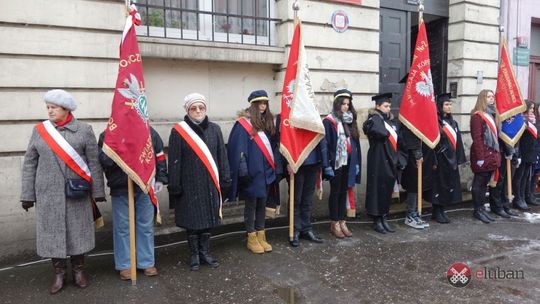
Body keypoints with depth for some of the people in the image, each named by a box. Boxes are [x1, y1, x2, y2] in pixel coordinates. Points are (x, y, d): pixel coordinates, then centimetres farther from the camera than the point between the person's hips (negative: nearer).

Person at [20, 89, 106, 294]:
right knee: (53, 231, 7)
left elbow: (94, 162, -2)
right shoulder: (39, 131, 4)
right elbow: (29, 164, 6)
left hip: (76, 193, -2)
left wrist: (98, 190, -3)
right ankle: (59, 273, 23)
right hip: (48, 193, 2)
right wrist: (27, 194, 2)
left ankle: (78, 271, 24)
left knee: (77, 230, 7)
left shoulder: (83, 130, -2)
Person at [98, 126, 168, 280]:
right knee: (122, 227, 9)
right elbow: (102, 160, -8)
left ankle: (147, 262, 26)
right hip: (120, 189, -1)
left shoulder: (149, 132, 3)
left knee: (146, 226, 11)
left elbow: (159, 155, 9)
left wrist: (160, 179, 5)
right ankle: (124, 265, 24)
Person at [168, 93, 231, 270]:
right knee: (192, 221, 7)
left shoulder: (214, 130, 5)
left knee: (208, 219, 11)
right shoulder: (178, 132, -6)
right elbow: (174, 162, -5)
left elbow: (222, 157, 7)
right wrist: (174, 186, -6)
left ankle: (205, 252, 27)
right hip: (189, 186, -3)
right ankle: (194, 255, 24)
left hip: (210, 185, 3)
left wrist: (225, 181, 6)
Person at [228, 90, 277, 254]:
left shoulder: (267, 121, 11)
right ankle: (251, 238, 15)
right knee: (251, 204, 5)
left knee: (262, 203, 13)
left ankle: (261, 235, 23)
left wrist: (274, 166, 12)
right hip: (252, 171, -6)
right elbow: (238, 149, -13)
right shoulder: (244, 123, -9)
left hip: (266, 170, 6)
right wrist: (243, 171, -18)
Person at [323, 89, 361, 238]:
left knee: (344, 192, 10)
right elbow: (326, 144, -12)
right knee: (335, 192, 4)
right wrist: (328, 164, -17)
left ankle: (342, 222, 19)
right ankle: (334, 223, 13)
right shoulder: (329, 121, -8)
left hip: (349, 162, 6)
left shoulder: (350, 121, 11)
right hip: (336, 162, -5)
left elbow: (355, 143, 13)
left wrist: (357, 162, 8)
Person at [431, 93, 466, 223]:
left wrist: (458, 159, 6)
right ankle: (436, 212, 10)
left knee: (450, 185, 10)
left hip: (451, 159, 7)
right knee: (440, 185, -1)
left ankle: (442, 210, 20)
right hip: (440, 159, -7)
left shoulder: (452, 122, 13)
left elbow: (458, 142, 13)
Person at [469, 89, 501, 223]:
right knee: (479, 183, -1)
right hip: (482, 155, -8)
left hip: (492, 154, 8)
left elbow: (495, 136, 19)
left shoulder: (492, 115, 17)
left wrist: (497, 154, 13)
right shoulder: (477, 115, -10)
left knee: (485, 182, 13)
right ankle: (478, 210, 8)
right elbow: (476, 138, -16)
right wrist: (480, 157, -20)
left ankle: (481, 208, 21)